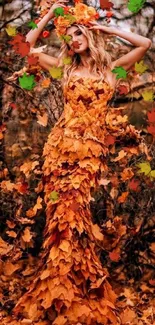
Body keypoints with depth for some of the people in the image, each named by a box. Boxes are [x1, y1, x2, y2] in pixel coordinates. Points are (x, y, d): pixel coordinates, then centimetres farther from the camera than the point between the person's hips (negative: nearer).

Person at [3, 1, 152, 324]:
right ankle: (64, 297, 1)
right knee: (66, 210, -7)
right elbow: (30, 43, 17)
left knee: (73, 209, -12)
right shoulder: (66, 67, 16)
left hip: (94, 146, -2)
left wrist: (108, 29, 8)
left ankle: (77, 294, -3)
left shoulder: (111, 66, 12)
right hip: (64, 143, 2)